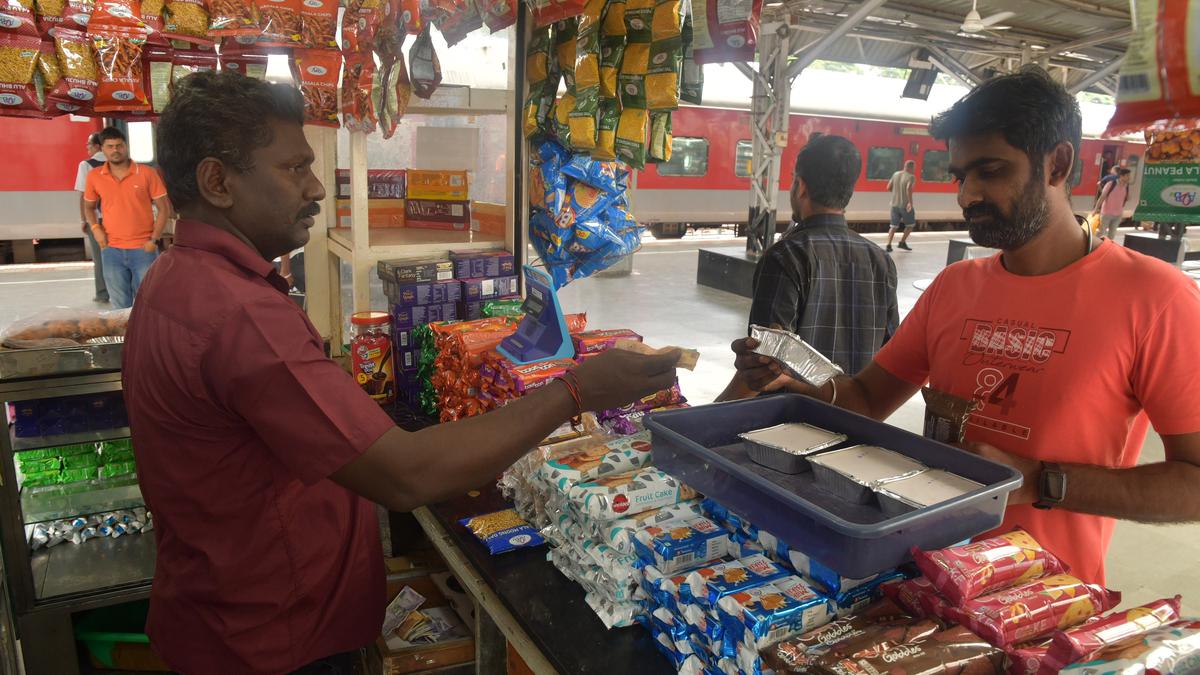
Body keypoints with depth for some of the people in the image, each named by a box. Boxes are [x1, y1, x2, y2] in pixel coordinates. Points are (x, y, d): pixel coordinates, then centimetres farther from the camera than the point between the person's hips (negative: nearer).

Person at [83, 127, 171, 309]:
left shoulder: (147, 173, -4)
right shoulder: (94, 177, 4)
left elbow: (163, 208, -2)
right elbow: (89, 207, 19)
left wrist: (154, 240, -9)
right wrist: (95, 228, 0)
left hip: (143, 248, -2)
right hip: (112, 250, 3)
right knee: (120, 306, 11)